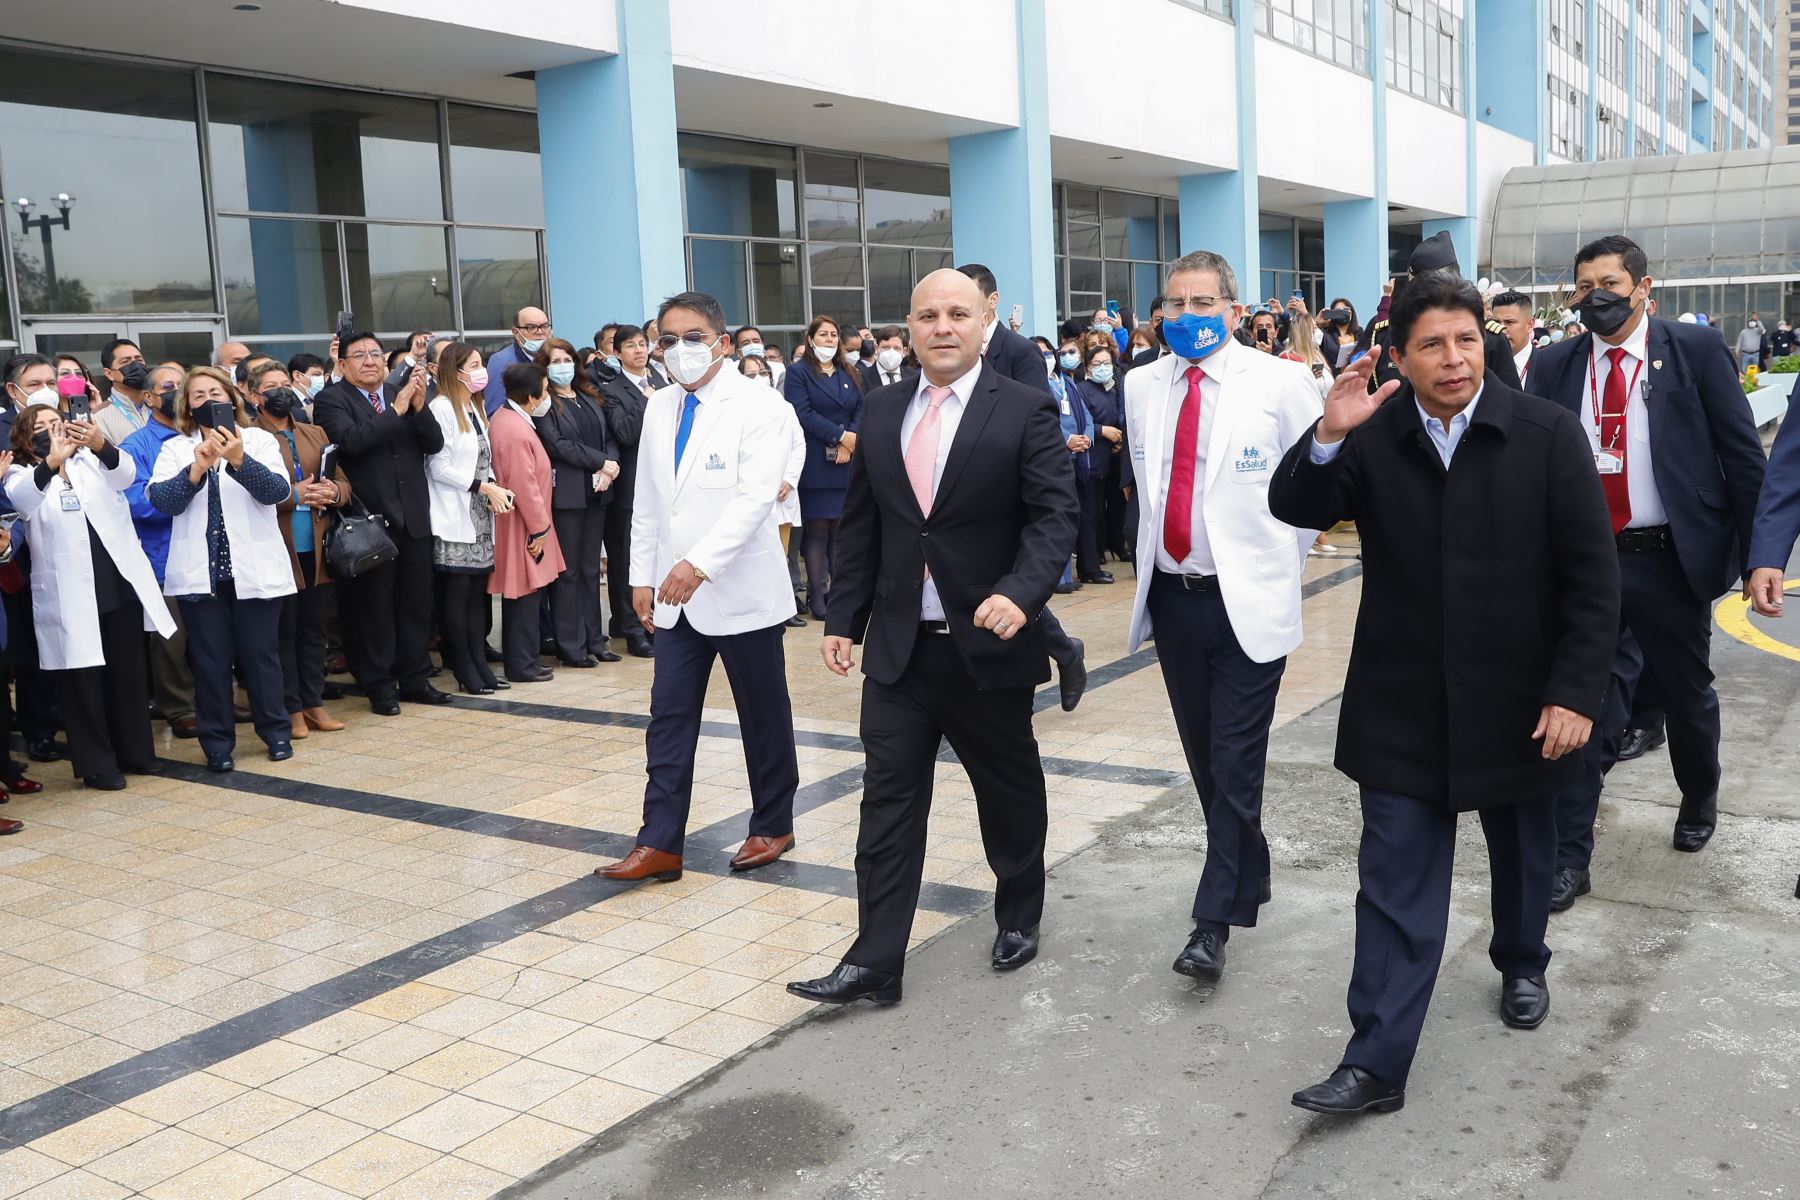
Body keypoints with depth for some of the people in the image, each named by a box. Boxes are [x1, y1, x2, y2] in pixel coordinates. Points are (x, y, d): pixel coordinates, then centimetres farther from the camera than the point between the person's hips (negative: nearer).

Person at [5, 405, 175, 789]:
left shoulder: (91, 460, 10)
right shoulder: (21, 474, 4)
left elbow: (126, 474, -11)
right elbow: (21, 501, -19)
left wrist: (101, 446, -33)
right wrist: (51, 461, -37)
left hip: (119, 582, 2)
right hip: (68, 594, -2)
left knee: (129, 672, 11)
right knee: (81, 678, 1)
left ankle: (135, 752, 24)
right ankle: (97, 764, 10)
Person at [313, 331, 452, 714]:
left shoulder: (403, 395, 13)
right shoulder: (331, 400, -2)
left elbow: (434, 444, 5)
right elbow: (351, 440, -21)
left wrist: (419, 406, -11)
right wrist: (397, 409, -18)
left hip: (413, 517, 5)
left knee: (416, 603, 10)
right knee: (373, 607, 3)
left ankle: (415, 679, 22)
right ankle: (378, 686, 13)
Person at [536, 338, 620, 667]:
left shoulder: (591, 399, 16)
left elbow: (609, 438, 12)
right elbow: (557, 444, -14)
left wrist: (610, 465, -7)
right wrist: (600, 462, -14)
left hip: (596, 492, 6)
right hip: (566, 493, -6)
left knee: (591, 568, 11)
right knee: (567, 570, -1)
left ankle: (593, 640, 17)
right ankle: (570, 646, 4)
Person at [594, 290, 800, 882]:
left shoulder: (760, 406, -11)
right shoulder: (659, 409, 8)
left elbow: (755, 497, -22)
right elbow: (645, 501, 13)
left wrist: (700, 563, -30)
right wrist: (642, 576, 10)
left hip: (740, 591, -5)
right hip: (674, 595, 6)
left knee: (764, 717, 9)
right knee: (668, 720, 4)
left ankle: (772, 826, 25)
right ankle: (660, 844, 9)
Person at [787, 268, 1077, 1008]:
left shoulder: (1024, 411, -7)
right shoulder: (883, 412, 7)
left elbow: (1054, 515, -14)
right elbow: (861, 526, 11)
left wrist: (1020, 591, -31)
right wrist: (843, 618, 8)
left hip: (987, 643, -3)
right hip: (898, 644, 3)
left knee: (1010, 792, 14)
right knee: (888, 800, 2)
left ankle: (1019, 918, 37)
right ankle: (874, 962, 7)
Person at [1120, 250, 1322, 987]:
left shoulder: (1278, 382, -8)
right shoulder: (1142, 386, 5)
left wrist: (1281, 559, 2)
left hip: (1248, 599, -5)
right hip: (1172, 595, 5)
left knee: (1237, 760, -3)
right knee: (1202, 755, 14)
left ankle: (1215, 920, 3)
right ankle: (1248, 876, 34)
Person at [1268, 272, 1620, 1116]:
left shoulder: (1546, 434, -9)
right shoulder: (1372, 436, -4)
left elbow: (1591, 576, -9)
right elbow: (1296, 508, -12)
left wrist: (1576, 692, -13)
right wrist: (1328, 436, -29)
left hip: (1517, 700, 0)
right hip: (1403, 705, 0)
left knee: (1522, 850, 22)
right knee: (1396, 881, 0)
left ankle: (1521, 964, 51)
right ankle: (1376, 1062, 4)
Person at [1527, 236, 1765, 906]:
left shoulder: (1696, 351, -2)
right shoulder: (1554, 366, 3)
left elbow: (1743, 454, -1)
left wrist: (1757, 553, -4)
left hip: (1670, 561, -1)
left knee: (1687, 696, 17)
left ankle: (1700, 802, 45)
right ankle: (1568, 859, 9)